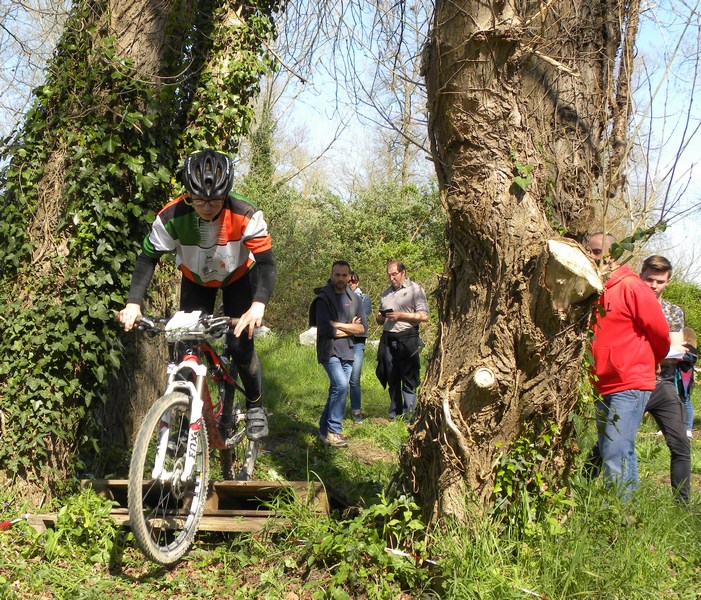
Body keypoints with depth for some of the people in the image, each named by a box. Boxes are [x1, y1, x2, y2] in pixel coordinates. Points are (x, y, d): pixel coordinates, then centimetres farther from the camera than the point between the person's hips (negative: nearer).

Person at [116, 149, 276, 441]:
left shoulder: (245, 216, -36)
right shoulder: (172, 216, -32)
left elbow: (266, 262, -36)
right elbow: (148, 258, -21)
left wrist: (258, 305, -54)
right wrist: (133, 303, -34)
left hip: (238, 277, -2)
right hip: (196, 280, 2)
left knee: (240, 344, -15)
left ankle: (255, 406, 9)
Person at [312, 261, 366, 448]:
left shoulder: (353, 299, 11)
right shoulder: (323, 299, -7)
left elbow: (363, 328, 3)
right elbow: (325, 329, -17)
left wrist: (338, 325, -9)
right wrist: (350, 329, -5)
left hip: (347, 352, 6)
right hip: (329, 351, -6)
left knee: (337, 391, 8)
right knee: (341, 385, -22)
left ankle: (324, 431, 19)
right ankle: (333, 432, -15)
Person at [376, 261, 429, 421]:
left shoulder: (415, 289, 0)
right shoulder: (386, 292, 19)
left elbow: (424, 316, -8)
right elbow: (379, 319, 25)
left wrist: (400, 315, -14)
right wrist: (381, 317, 1)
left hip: (407, 340, -6)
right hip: (388, 340, 6)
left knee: (408, 380, -5)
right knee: (392, 380, 8)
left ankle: (408, 416, -3)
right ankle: (394, 414, 15)